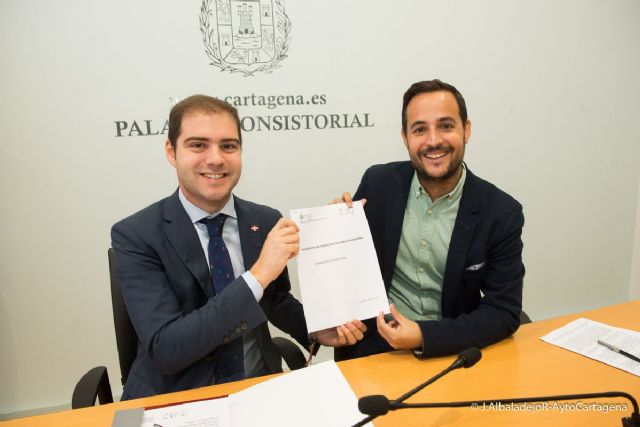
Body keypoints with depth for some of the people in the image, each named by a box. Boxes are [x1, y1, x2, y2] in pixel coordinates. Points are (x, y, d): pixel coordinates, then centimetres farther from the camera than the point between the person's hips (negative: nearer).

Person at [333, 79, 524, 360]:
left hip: (452, 350, 0)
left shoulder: (501, 213, -9)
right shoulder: (377, 183, -5)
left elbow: (504, 312, -7)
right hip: (373, 345, 0)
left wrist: (425, 336, -19)